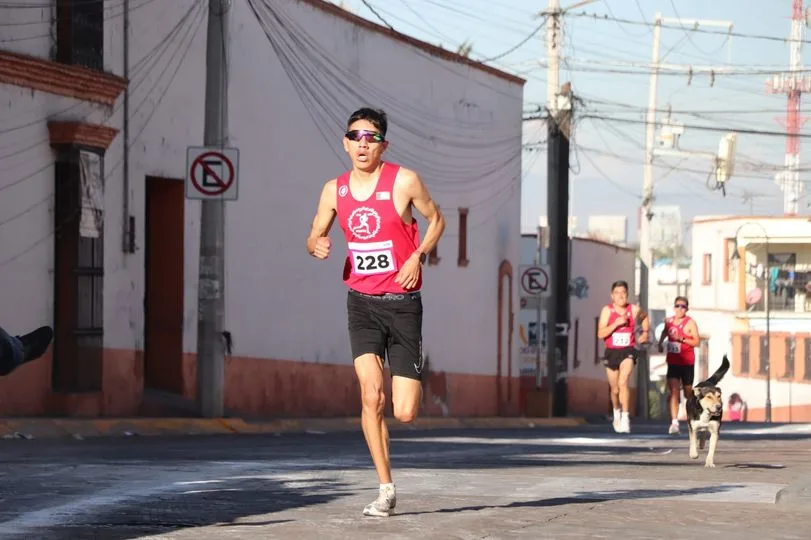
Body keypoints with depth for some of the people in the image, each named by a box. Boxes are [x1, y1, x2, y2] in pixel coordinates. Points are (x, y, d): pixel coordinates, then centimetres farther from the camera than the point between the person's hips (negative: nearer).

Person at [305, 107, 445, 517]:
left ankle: (409, 383, 35)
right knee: (371, 394, -17)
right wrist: (316, 246, -9)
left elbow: (436, 219, 7)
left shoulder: (404, 181, -7)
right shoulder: (334, 190, 3)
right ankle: (385, 490, -7)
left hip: (403, 302, -2)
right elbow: (315, 236, 16)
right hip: (361, 302, 2)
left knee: (405, 413, -5)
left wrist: (418, 256, -9)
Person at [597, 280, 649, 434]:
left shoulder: (634, 310, -1)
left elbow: (644, 317, 24)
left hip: (628, 351, -1)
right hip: (611, 352, 1)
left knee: (623, 382, -24)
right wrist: (616, 324, -20)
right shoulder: (607, 310, -4)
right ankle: (616, 414, 40)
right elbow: (600, 334, -10)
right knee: (615, 389, 13)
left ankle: (625, 417, -26)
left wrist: (645, 332, 11)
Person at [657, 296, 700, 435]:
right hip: (673, 361, 2)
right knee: (674, 391, -14)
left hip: (687, 362, -2)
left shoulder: (690, 323, -8)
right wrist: (660, 343, 15)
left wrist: (682, 339, -24)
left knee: (688, 393, 12)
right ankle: (674, 423, -21)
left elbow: (697, 342, -13)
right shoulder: (668, 321, 5)